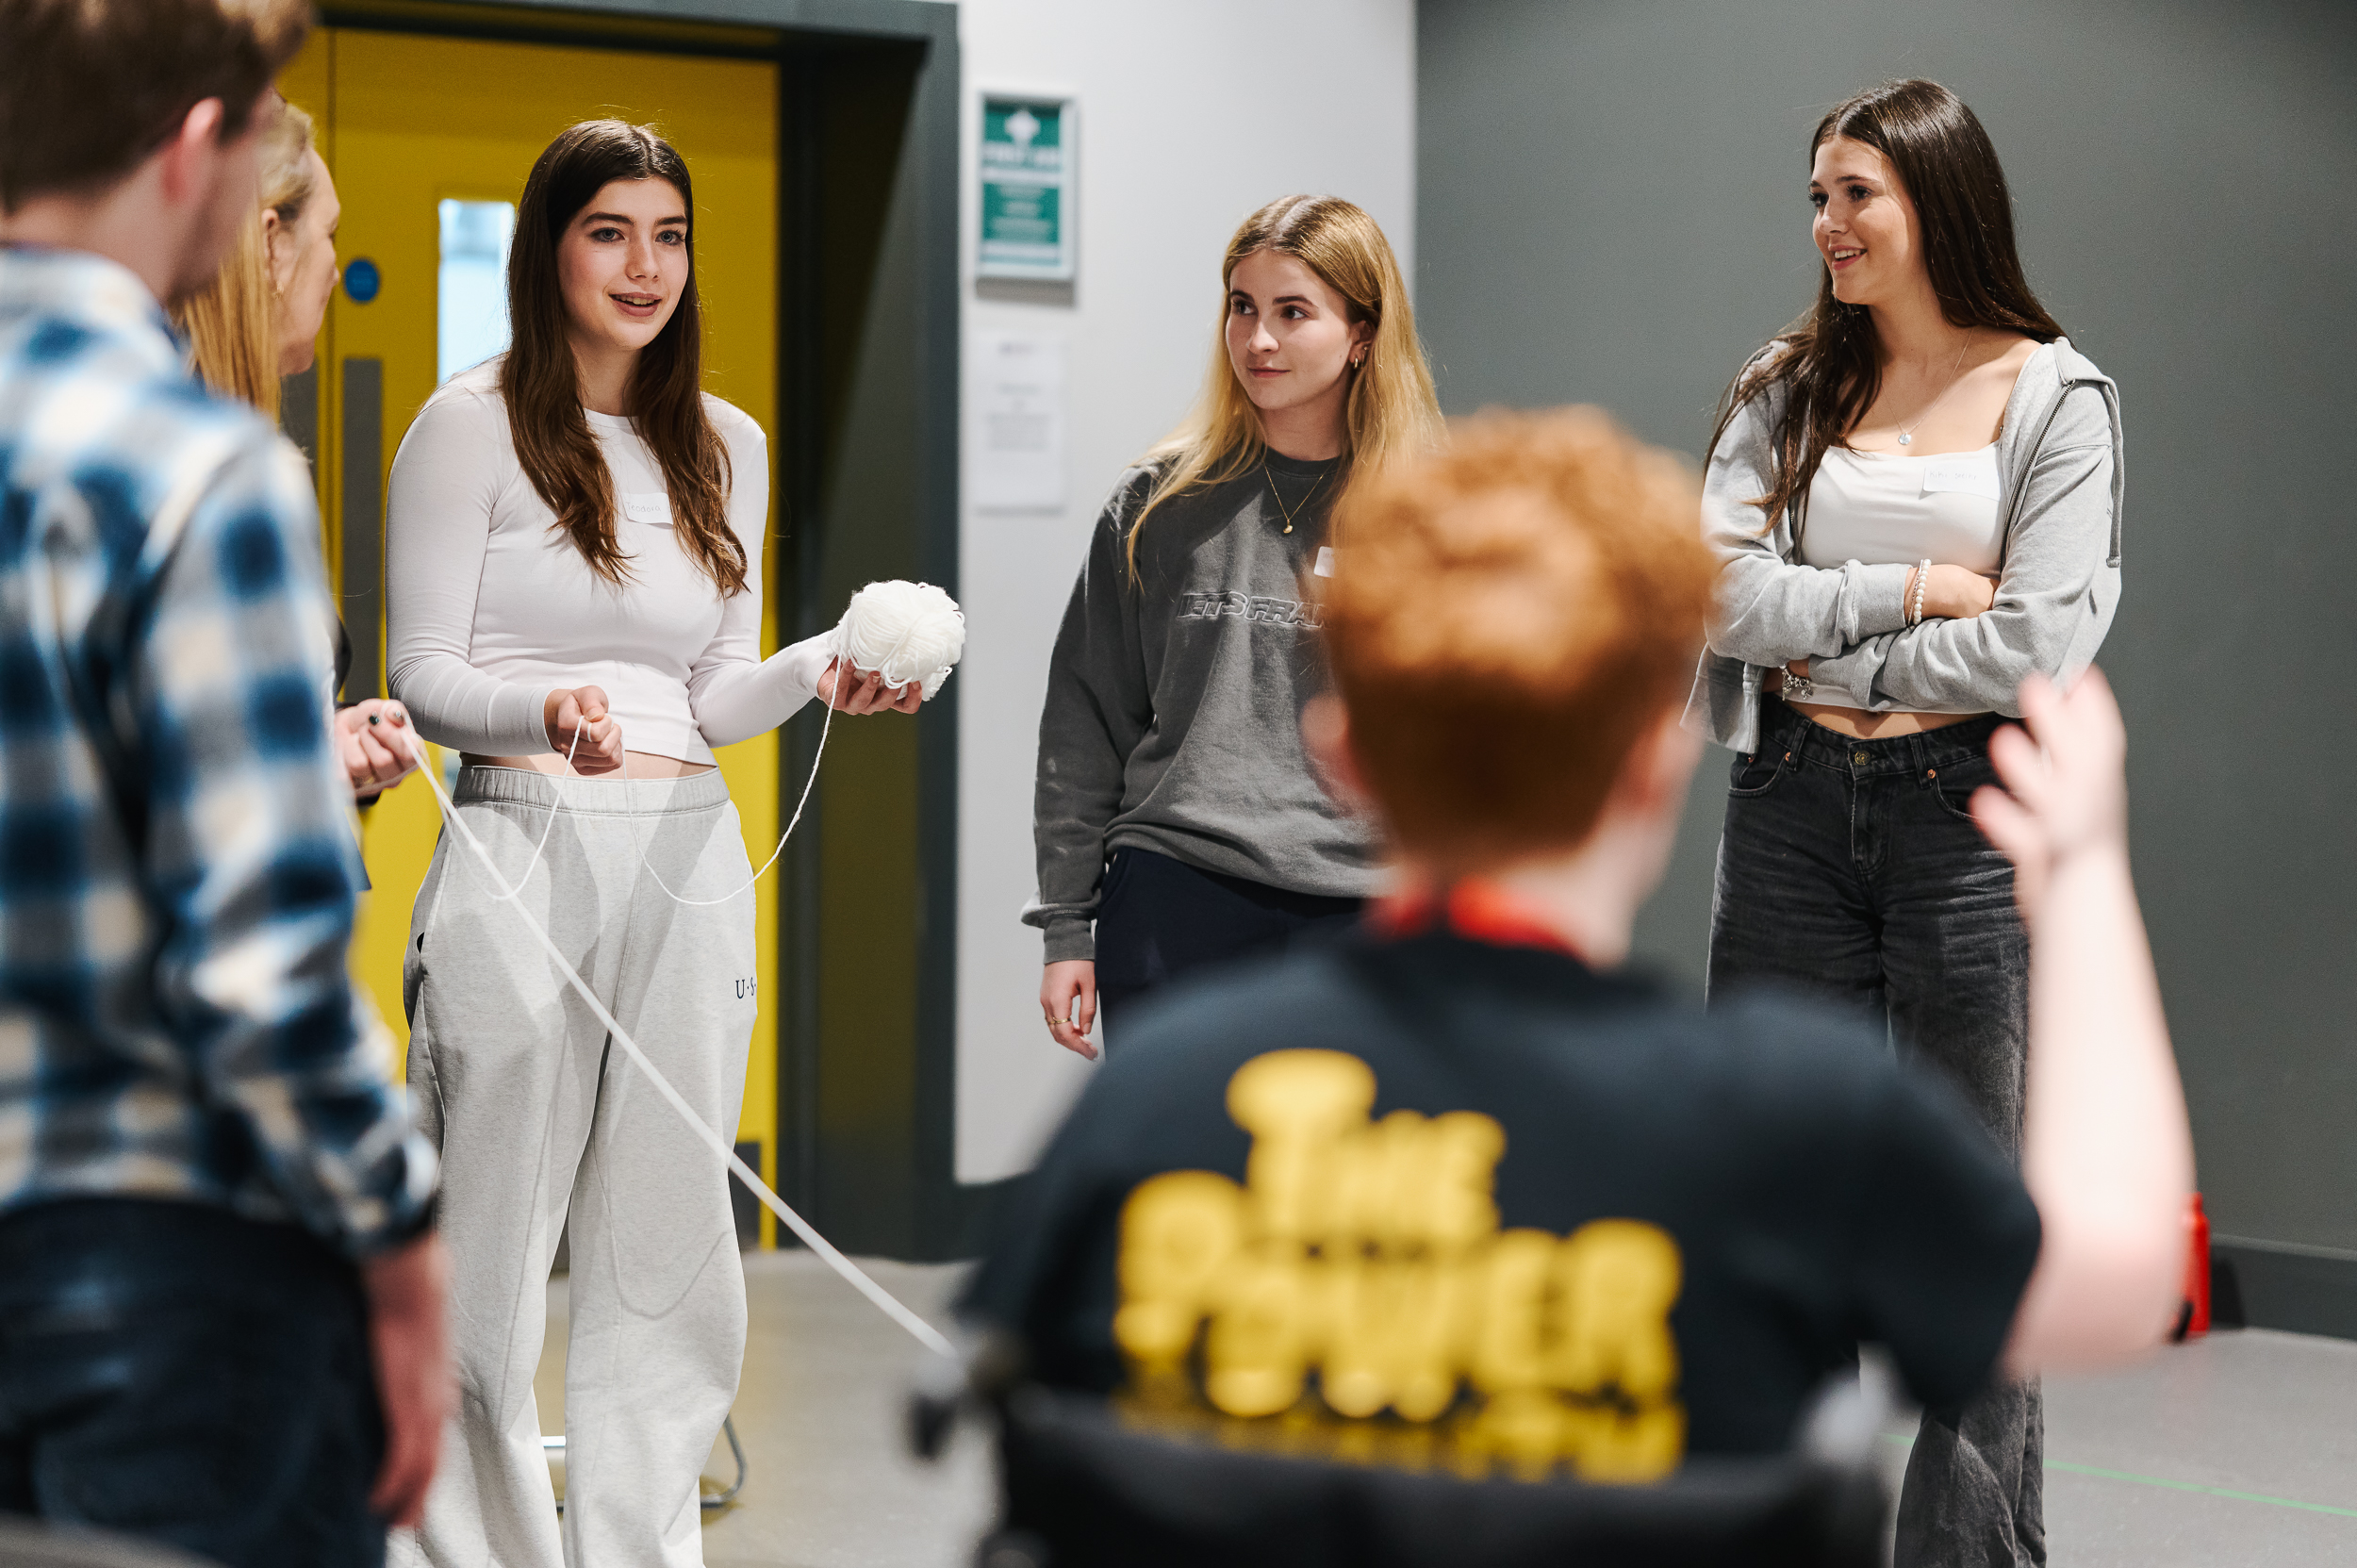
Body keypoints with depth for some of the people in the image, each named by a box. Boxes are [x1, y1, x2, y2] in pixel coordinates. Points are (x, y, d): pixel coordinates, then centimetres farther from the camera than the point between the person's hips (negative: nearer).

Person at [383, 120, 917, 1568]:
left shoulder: (725, 446, 15)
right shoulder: (471, 427, 0)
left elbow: (717, 700, 15)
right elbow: (424, 671, -3)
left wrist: (821, 674, -5)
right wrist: (546, 709, -22)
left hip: (692, 862, 5)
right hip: (524, 850, -5)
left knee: (671, 1258, 7)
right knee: (490, 1249, -3)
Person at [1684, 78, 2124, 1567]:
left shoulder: (2055, 396, -2)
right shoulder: (1789, 390, 9)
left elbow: (2036, 642, -12)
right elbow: (1724, 587, -5)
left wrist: (1835, 654, -6)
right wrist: (1913, 589, -11)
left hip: (1973, 815, -3)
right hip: (1795, 811, 4)